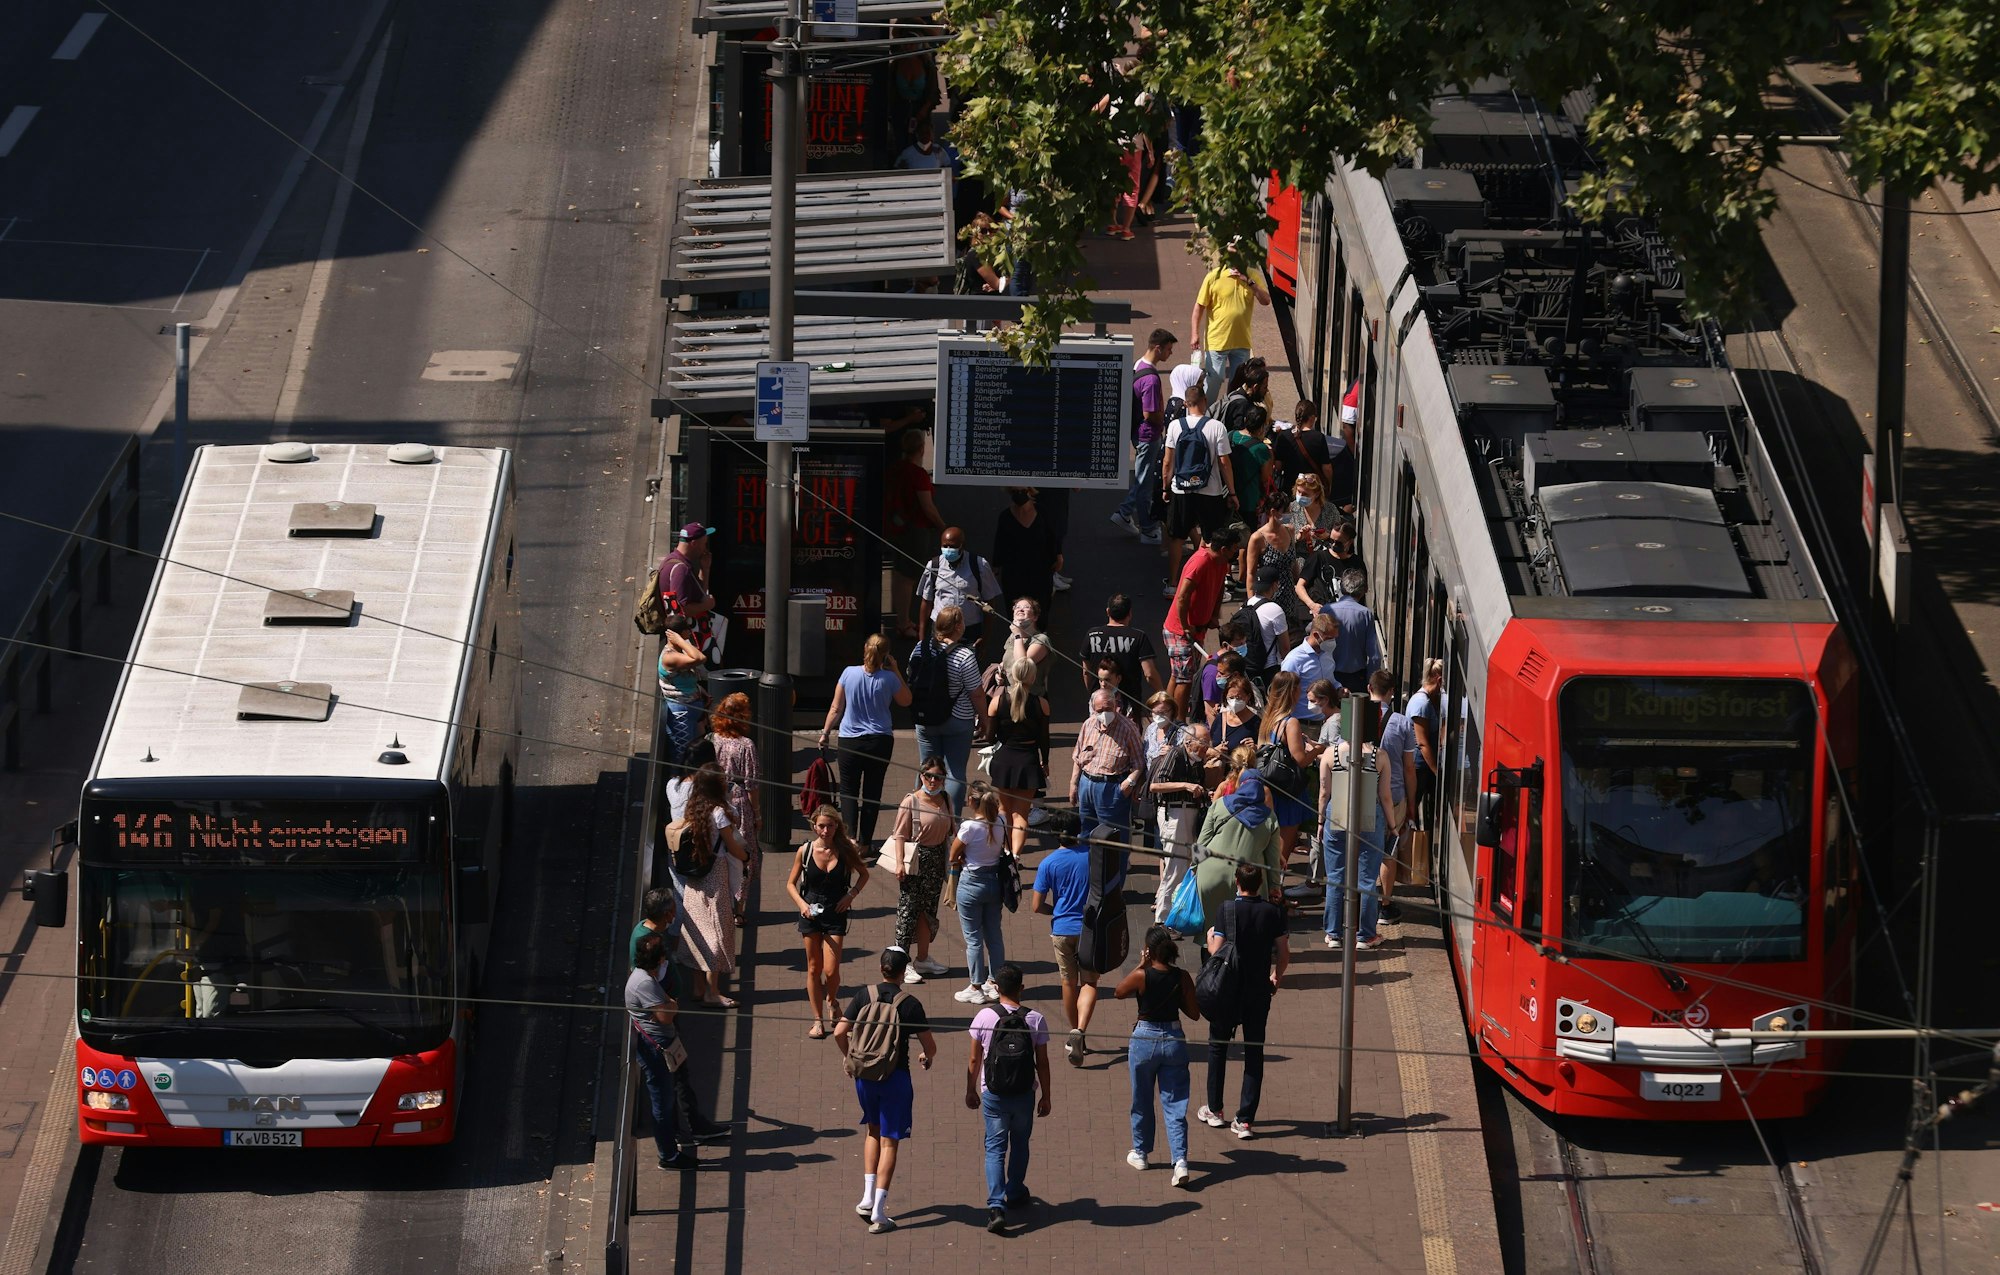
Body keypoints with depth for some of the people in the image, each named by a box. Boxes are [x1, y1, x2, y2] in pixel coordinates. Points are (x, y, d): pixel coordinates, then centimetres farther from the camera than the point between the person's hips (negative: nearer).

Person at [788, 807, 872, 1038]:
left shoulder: (845, 851, -6)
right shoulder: (805, 851, -5)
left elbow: (864, 874, 10)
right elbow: (791, 883, 4)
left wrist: (851, 895, -5)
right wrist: (801, 904, -13)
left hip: (835, 914, -1)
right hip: (811, 913, 1)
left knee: (831, 970, -7)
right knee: (814, 968, 7)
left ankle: (832, 1002, 26)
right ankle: (818, 1021, 16)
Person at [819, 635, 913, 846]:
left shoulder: (849, 673, -8)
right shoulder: (888, 678, -9)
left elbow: (836, 708, -1)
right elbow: (906, 701, 10)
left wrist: (825, 732, 11)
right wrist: (896, 672, 7)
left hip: (850, 740, 0)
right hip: (880, 741, 0)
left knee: (848, 790, 8)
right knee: (872, 793, 10)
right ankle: (865, 842, 11)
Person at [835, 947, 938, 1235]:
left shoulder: (864, 996, -3)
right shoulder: (909, 1004, -10)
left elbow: (840, 1033, -5)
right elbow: (930, 1046, -7)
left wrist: (849, 1057, 15)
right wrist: (926, 1057, 18)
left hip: (865, 1074, 3)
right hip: (895, 1076, -3)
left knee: (872, 1131, 24)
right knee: (889, 1141, 3)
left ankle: (868, 1197, 18)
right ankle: (878, 1212, -2)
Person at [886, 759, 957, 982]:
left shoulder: (946, 801, 6)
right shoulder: (911, 802, -12)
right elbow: (900, 834, -13)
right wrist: (900, 863, -19)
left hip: (937, 859, 6)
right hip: (915, 860, -6)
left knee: (928, 909, 15)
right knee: (908, 909, -3)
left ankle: (923, 959, 27)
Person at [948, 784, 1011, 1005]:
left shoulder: (969, 827, -21)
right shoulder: (1000, 823, -5)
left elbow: (953, 856, -12)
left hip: (972, 882, -6)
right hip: (995, 882, 6)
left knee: (973, 938, 5)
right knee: (994, 935, 16)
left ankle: (976, 988, 10)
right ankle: (994, 983, 24)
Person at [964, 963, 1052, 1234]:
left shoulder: (984, 1017, -11)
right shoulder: (1035, 1019, -9)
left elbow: (974, 1061, -3)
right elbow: (1042, 1063, -4)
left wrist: (971, 1091, 12)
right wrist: (1046, 1096, 8)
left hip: (993, 1094, -1)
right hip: (1025, 1095, 1)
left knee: (995, 1149, 2)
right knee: (1019, 1145, 22)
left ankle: (996, 1206, -13)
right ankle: (1015, 1193, 40)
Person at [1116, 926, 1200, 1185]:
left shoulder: (1141, 976, -15)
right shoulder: (1182, 978, -8)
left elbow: (1119, 993, 4)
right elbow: (1194, 1013, -2)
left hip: (1145, 1040, -2)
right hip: (1174, 1040, 2)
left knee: (1142, 1102, 19)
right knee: (1175, 1105, 3)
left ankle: (1140, 1153, 33)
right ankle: (1180, 1161, -11)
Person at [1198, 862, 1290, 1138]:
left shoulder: (1228, 910, -12)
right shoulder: (1273, 912, -4)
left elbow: (1215, 950, -14)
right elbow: (1284, 953, -1)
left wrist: (1209, 936, 8)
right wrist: (1277, 977, 17)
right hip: (1260, 991, 2)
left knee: (1218, 1046, 17)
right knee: (1254, 1052, 6)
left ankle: (1214, 1110, 24)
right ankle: (1245, 1119, 2)